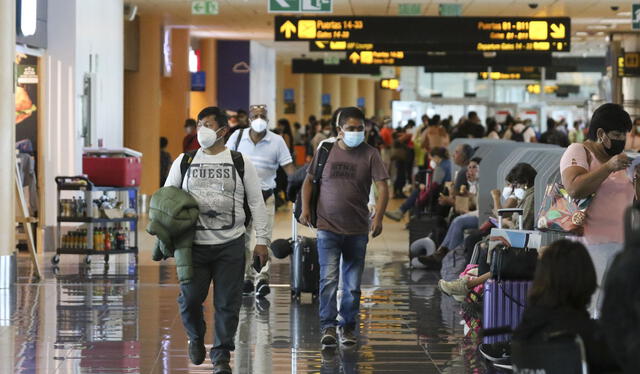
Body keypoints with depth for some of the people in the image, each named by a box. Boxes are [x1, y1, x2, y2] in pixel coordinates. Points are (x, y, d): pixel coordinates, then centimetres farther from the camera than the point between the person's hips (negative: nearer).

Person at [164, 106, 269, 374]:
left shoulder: (240, 163, 4)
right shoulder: (184, 162, 8)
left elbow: (256, 203, 6)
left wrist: (262, 240, 0)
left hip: (230, 244, -1)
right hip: (194, 243, 1)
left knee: (227, 302, -1)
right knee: (189, 298, -2)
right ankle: (196, 337, 27)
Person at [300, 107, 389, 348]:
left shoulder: (370, 154, -1)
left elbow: (382, 188, -7)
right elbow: (309, 180, 13)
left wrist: (378, 217, -19)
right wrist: (305, 208, 1)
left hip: (357, 229, 1)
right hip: (328, 227, 0)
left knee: (353, 283, 9)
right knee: (328, 278, -10)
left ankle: (348, 327, 20)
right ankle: (328, 327, -9)